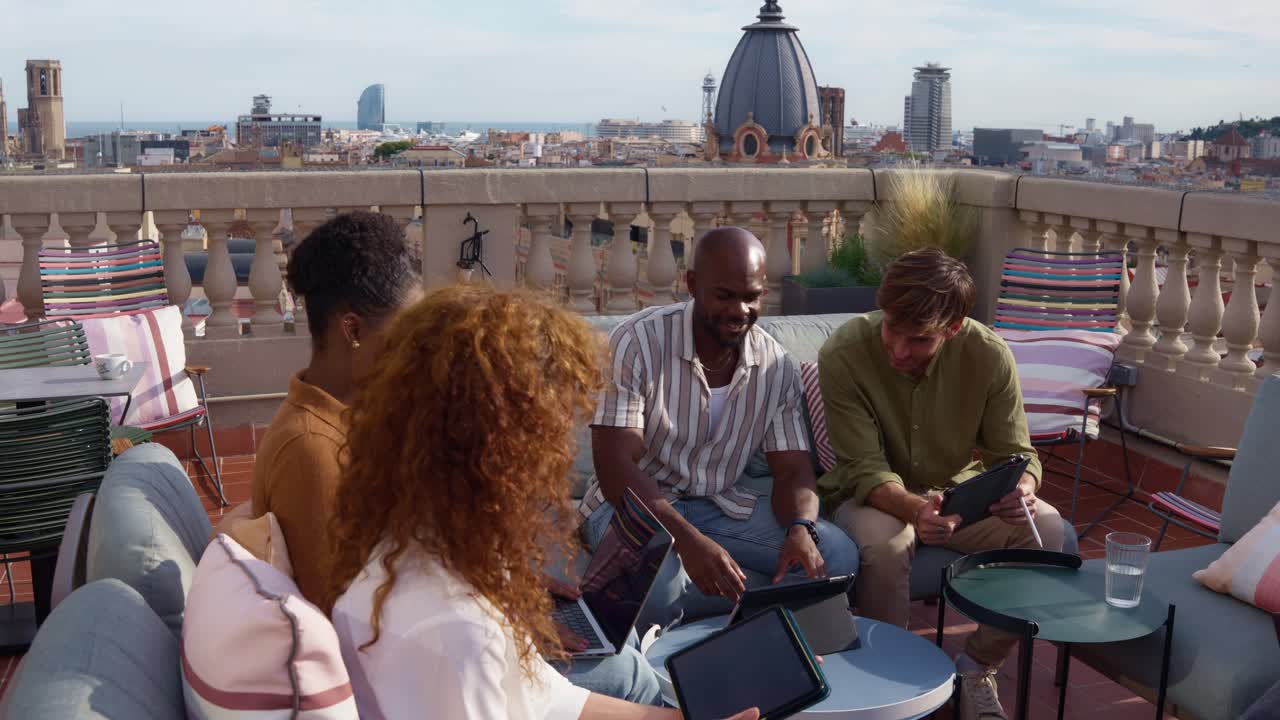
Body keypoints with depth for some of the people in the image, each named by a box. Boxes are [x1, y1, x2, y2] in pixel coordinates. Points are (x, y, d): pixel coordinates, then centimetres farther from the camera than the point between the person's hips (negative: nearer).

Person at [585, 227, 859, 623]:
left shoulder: (778, 365, -2)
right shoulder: (638, 342, -17)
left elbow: (794, 468, -1)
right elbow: (614, 465, -23)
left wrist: (801, 528, -27)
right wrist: (688, 540, -39)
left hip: (724, 506, 4)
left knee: (838, 554, -19)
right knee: (650, 585, -38)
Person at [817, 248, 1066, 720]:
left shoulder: (989, 355, -17)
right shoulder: (843, 355, -25)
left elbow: (1015, 453, -9)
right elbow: (865, 469, -24)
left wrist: (1023, 487, -34)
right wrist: (914, 509, -45)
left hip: (960, 491, 3)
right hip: (873, 497, -3)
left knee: (1046, 528, -23)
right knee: (884, 543, -36)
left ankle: (976, 668, -2)